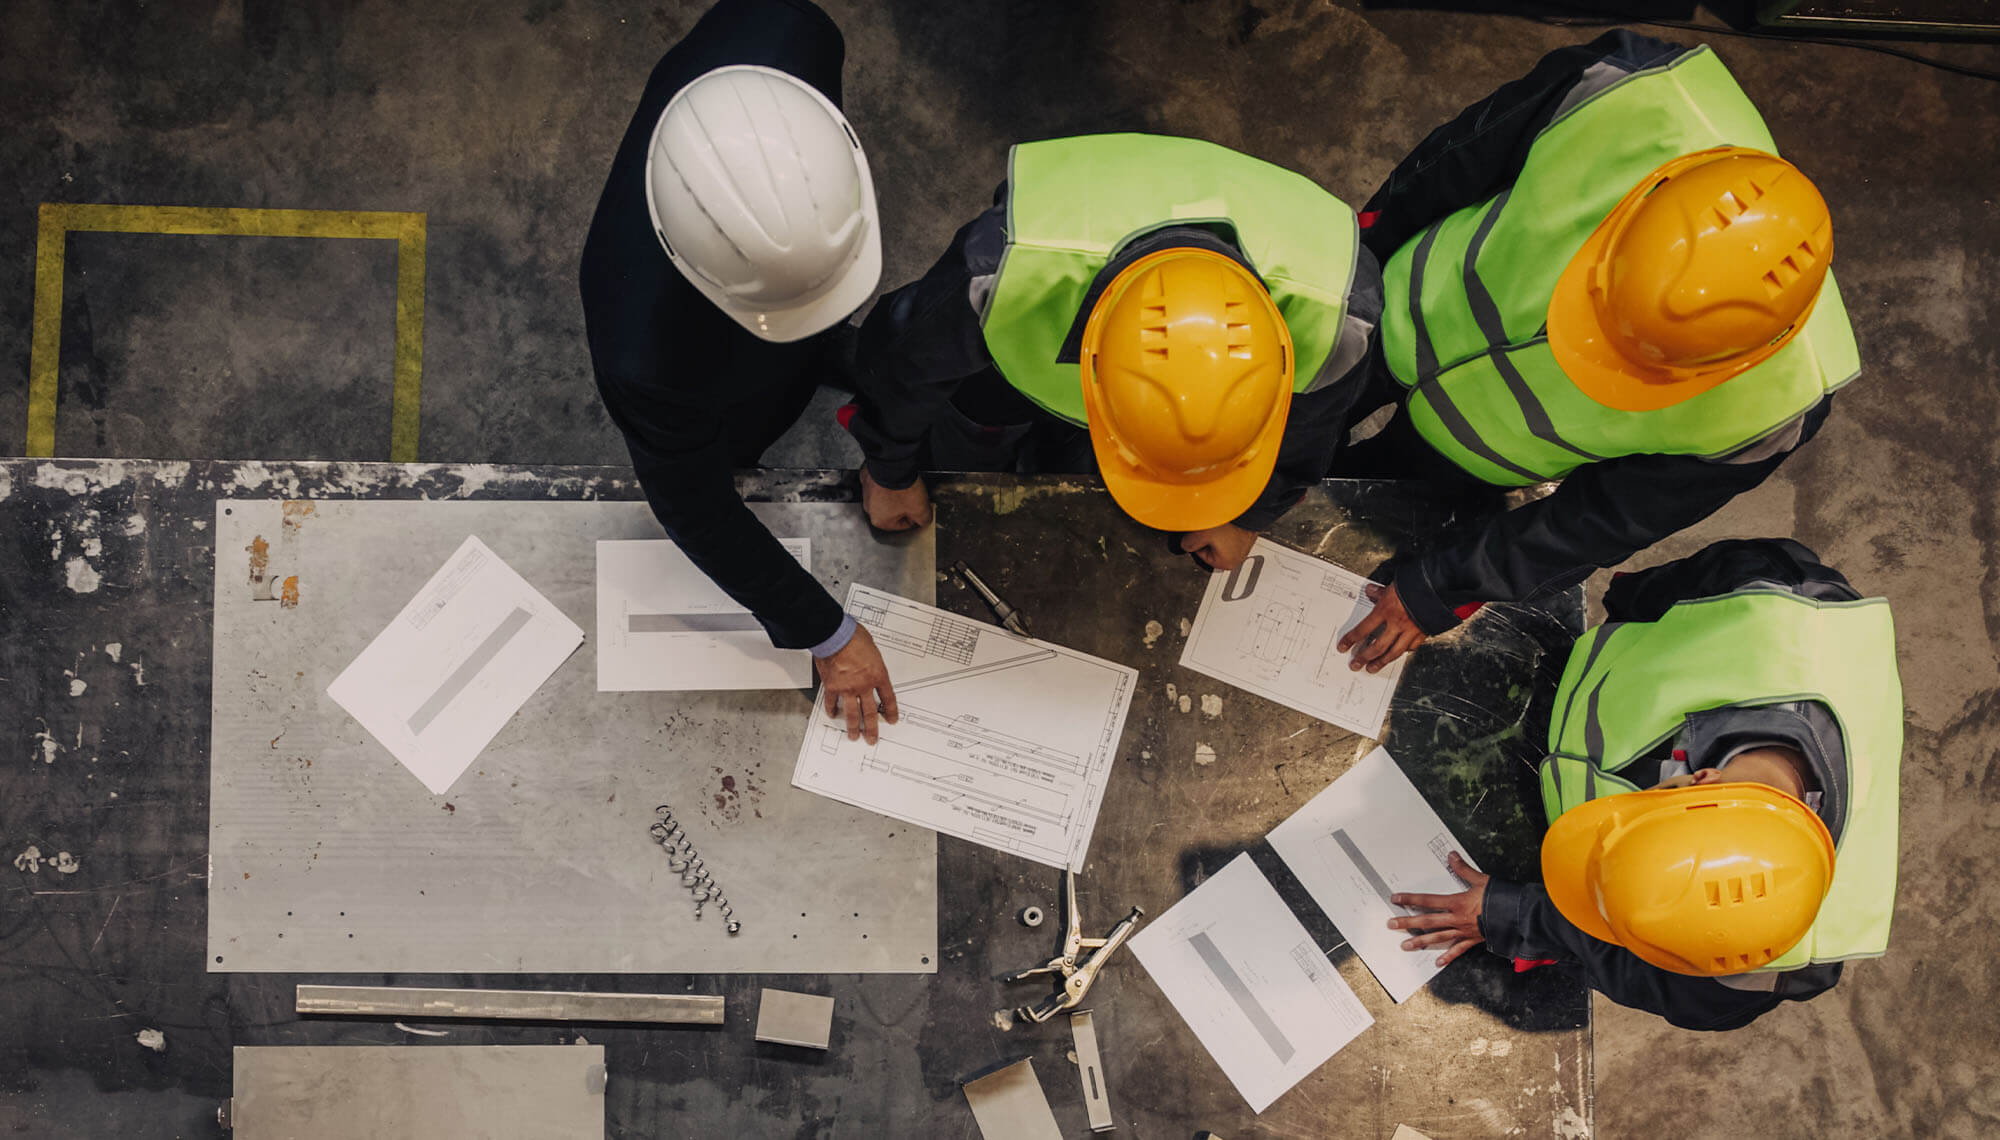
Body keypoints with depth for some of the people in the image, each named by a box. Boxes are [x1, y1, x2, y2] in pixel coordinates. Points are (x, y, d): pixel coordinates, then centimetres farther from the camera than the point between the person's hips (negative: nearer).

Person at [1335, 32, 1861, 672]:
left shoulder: (1765, 409, -39)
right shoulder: (1636, 99, -41)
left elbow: (1605, 519, -22)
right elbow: (1465, 151, -18)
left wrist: (1441, 590, -14)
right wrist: (1371, 234, 0)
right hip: (1403, 315, 1)